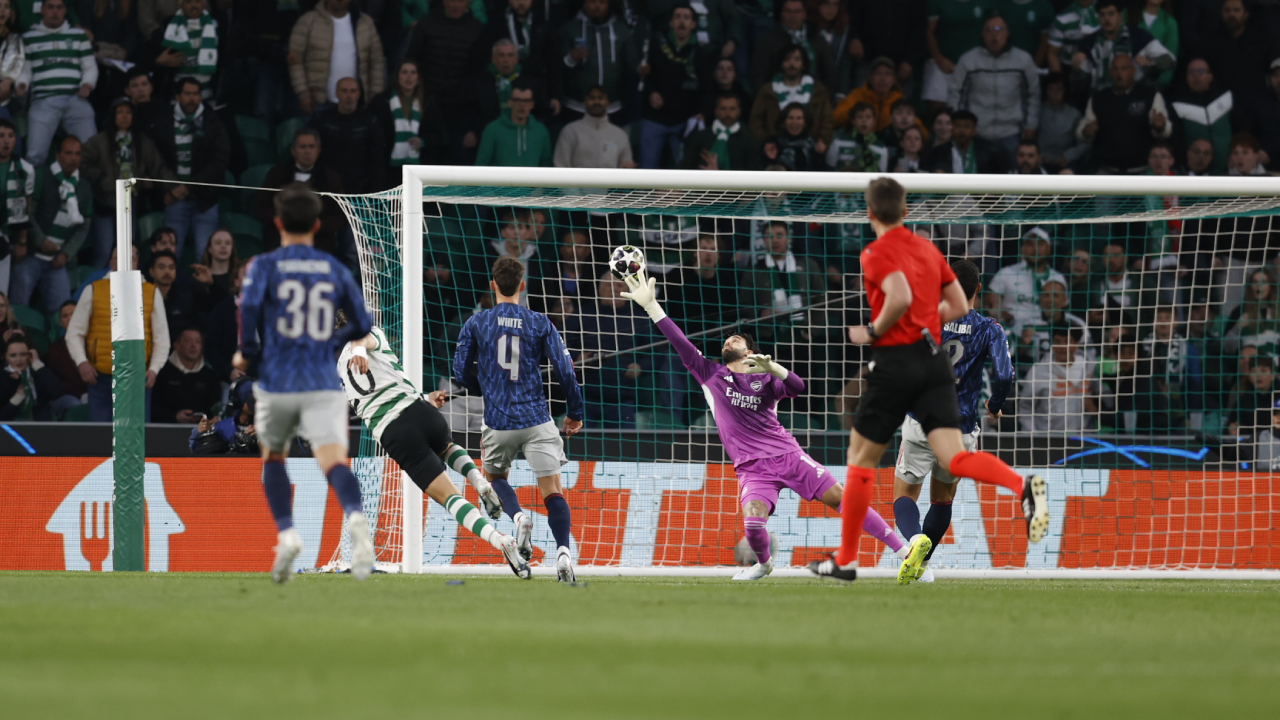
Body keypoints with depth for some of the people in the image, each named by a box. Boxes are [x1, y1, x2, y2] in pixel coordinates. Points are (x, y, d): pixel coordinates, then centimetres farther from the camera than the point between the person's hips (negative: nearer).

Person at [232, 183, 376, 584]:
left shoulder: (265, 266, 2)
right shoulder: (335, 270, 10)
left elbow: (249, 306, -14)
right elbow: (362, 325, 14)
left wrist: (247, 353, 3)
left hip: (277, 385, 0)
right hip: (324, 386, 0)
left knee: (273, 458, 23)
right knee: (333, 460, -15)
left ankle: (286, 533, 7)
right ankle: (355, 515, -46)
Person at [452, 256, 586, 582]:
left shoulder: (476, 323, 1)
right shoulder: (539, 323, 1)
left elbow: (462, 374, 5)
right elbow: (565, 371, -2)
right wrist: (575, 413, 11)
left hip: (498, 422, 1)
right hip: (537, 419, -1)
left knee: (495, 476, 25)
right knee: (552, 491, 0)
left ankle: (519, 516, -5)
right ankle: (563, 551, -22)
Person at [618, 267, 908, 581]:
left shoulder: (765, 380, 7)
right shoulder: (711, 376, 11)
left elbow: (798, 388, -12)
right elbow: (679, 343, 5)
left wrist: (771, 367, -29)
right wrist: (650, 305, -2)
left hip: (787, 454, 0)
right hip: (752, 468, 0)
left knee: (840, 498, -8)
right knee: (753, 522, -26)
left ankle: (904, 551, -4)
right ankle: (763, 564, 7)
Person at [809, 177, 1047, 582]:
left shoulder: (876, 254, -7)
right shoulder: (928, 249, 15)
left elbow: (900, 296, -25)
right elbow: (959, 306, 17)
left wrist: (872, 332, -11)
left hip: (895, 363, -5)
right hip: (934, 362, 5)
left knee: (861, 460, 10)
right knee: (954, 459, -7)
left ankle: (846, 560, 17)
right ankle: (1024, 487, -35)